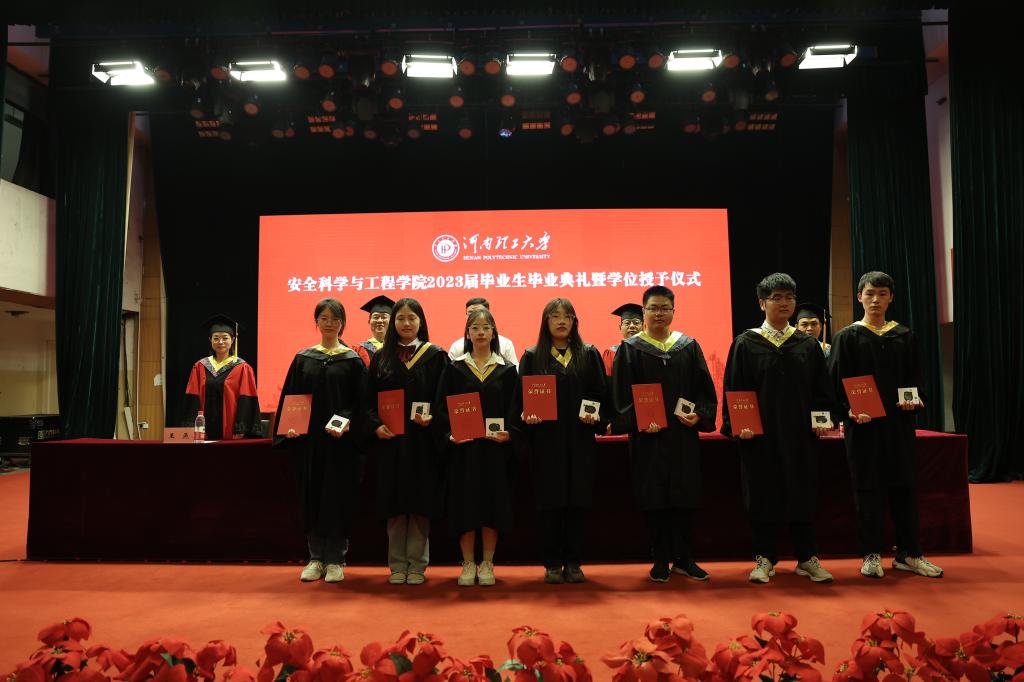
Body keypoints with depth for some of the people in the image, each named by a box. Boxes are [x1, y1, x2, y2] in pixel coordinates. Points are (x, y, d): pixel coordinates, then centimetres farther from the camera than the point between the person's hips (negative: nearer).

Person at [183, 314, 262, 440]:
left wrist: (240, 430, -13)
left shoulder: (242, 368, -1)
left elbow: (246, 402, -6)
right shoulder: (200, 367, 8)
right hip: (206, 432, 3)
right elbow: (193, 400, 6)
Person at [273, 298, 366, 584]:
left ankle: (335, 560, 12)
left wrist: (347, 422, -21)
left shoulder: (353, 360, 1)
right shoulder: (303, 359, 9)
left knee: (337, 497, 1)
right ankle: (316, 558, 18)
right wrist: (290, 426, -7)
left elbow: (360, 401, -3)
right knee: (311, 497, 7)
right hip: (308, 439, 3)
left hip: (340, 440, -3)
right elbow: (290, 397, 8)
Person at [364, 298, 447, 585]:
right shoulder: (381, 357, 8)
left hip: (422, 441, -2)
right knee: (394, 506, 6)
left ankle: (417, 564, 15)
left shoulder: (435, 356, 2)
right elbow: (369, 400, 6)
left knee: (420, 504, 3)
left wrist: (432, 419, -18)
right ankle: (397, 564, 17)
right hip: (390, 440, 2)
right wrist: (376, 425, -11)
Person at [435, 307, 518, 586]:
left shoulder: (507, 370, 6)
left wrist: (508, 434, -14)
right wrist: (449, 435, -15)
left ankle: (487, 564, 16)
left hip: (495, 447, 0)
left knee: (492, 504, 3)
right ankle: (468, 564, 15)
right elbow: (442, 408, 1)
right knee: (464, 506, 2)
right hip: (463, 448, 0)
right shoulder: (455, 369, 5)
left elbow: (514, 409, 3)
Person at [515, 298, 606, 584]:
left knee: (578, 500, 4)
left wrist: (597, 415, -12)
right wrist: (526, 416, -16)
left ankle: (574, 562, 15)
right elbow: (520, 397, 3)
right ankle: (552, 563, 13)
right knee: (549, 501, 2)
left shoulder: (589, 354, 9)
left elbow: (601, 393, 6)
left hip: (580, 440, 1)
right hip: (545, 440, -1)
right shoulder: (532, 357, 6)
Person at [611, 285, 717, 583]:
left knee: (684, 498, 7)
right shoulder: (630, 349, 2)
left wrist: (699, 414, -11)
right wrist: (638, 421, -17)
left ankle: (684, 558, 20)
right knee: (654, 500, 3)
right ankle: (660, 561, 16)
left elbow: (705, 389, 7)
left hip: (683, 436, 2)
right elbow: (621, 394, -3)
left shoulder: (689, 346, 8)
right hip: (648, 437, -2)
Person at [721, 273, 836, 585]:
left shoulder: (808, 344, 9)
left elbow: (822, 388, 10)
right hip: (760, 433, -2)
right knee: (763, 495, 4)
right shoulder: (746, 343, 0)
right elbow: (733, 389, -3)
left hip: (800, 433, 3)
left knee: (803, 494, 8)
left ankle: (807, 557, 21)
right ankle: (765, 559, 16)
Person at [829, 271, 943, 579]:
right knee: (868, 488, 1)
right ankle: (872, 555, 10)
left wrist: (914, 400, -9)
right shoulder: (847, 337, 0)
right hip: (863, 423, -3)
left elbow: (914, 377, 11)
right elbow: (837, 381, -4)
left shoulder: (904, 336, 10)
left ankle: (908, 553, 18)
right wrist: (850, 410, -19)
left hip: (898, 422, 3)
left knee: (903, 486, 7)